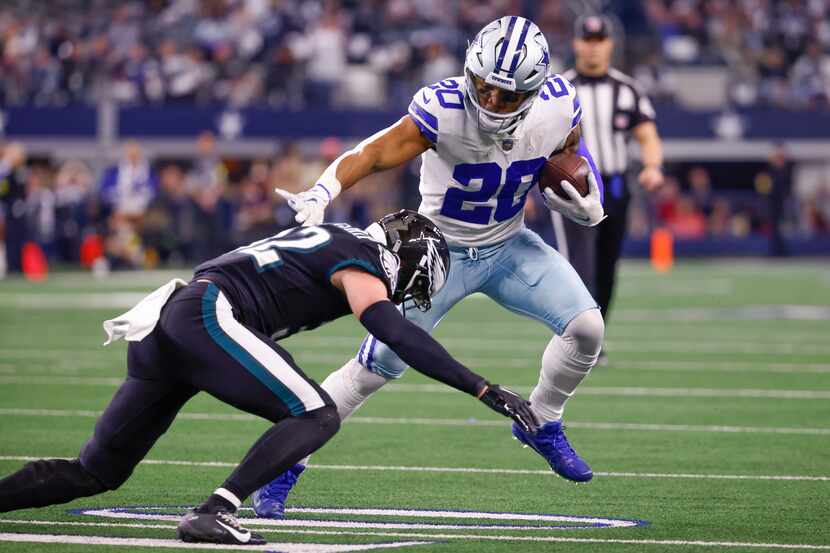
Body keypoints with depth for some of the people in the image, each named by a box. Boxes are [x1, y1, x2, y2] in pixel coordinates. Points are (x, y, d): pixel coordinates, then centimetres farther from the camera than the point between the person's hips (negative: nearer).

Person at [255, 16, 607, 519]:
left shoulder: (558, 107, -17)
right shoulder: (445, 108, -31)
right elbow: (376, 152, -39)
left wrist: (581, 200, -13)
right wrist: (321, 194, -55)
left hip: (509, 246, 4)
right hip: (441, 249, -3)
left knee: (586, 326, -14)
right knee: (377, 365, -6)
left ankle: (541, 424, 13)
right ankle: (288, 462, 9)